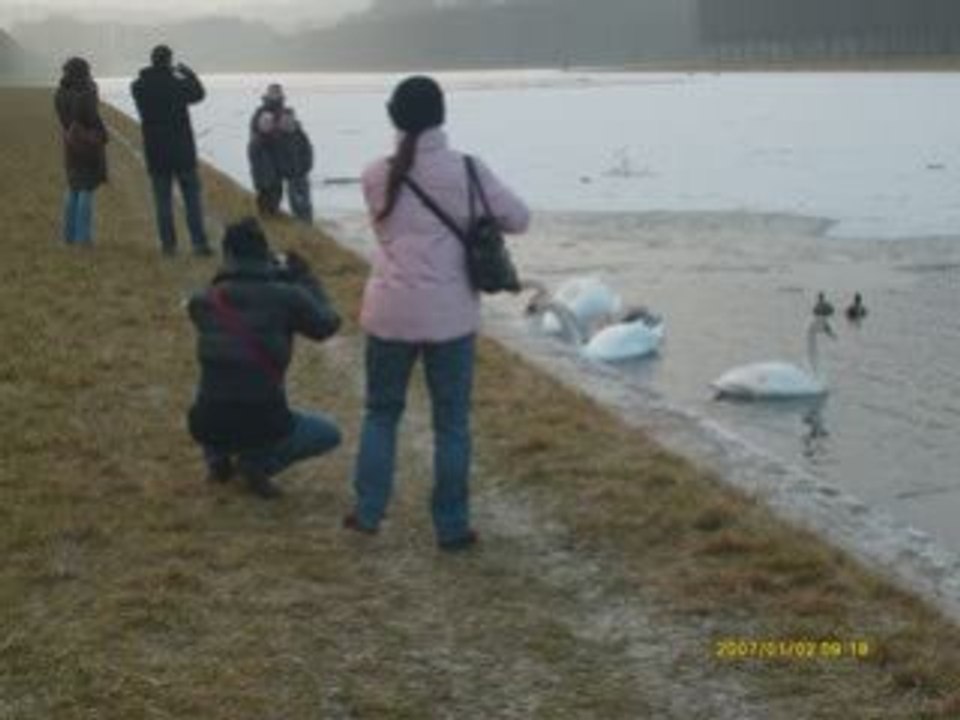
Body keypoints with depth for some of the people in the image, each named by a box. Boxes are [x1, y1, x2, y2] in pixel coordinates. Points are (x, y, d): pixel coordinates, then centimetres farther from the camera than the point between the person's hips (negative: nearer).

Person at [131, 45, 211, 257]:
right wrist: (188, 73, 21)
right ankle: (199, 242, 0)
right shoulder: (178, 84, -12)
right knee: (192, 196, 4)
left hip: (155, 152, 3)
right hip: (182, 151, -2)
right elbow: (198, 93, 7)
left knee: (163, 199, 8)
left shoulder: (139, 87, -5)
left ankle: (168, 243, 7)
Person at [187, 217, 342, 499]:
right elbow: (326, 325, 7)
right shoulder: (286, 296, -10)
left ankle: (217, 458, 18)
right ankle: (256, 461, 3)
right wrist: (306, 279, 17)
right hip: (262, 425, -4)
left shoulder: (203, 301, 0)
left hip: (207, 427, 4)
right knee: (329, 434, 23)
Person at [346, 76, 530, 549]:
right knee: (451, 421, 8)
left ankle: (367, 511, 23)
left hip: (391, 312, 2)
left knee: (381, 411, 19)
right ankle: (452, 526, 13)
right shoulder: (466, 170, -9)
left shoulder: (376, 176, -1)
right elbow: (518, 219, 0)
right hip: (448, 314, -2)